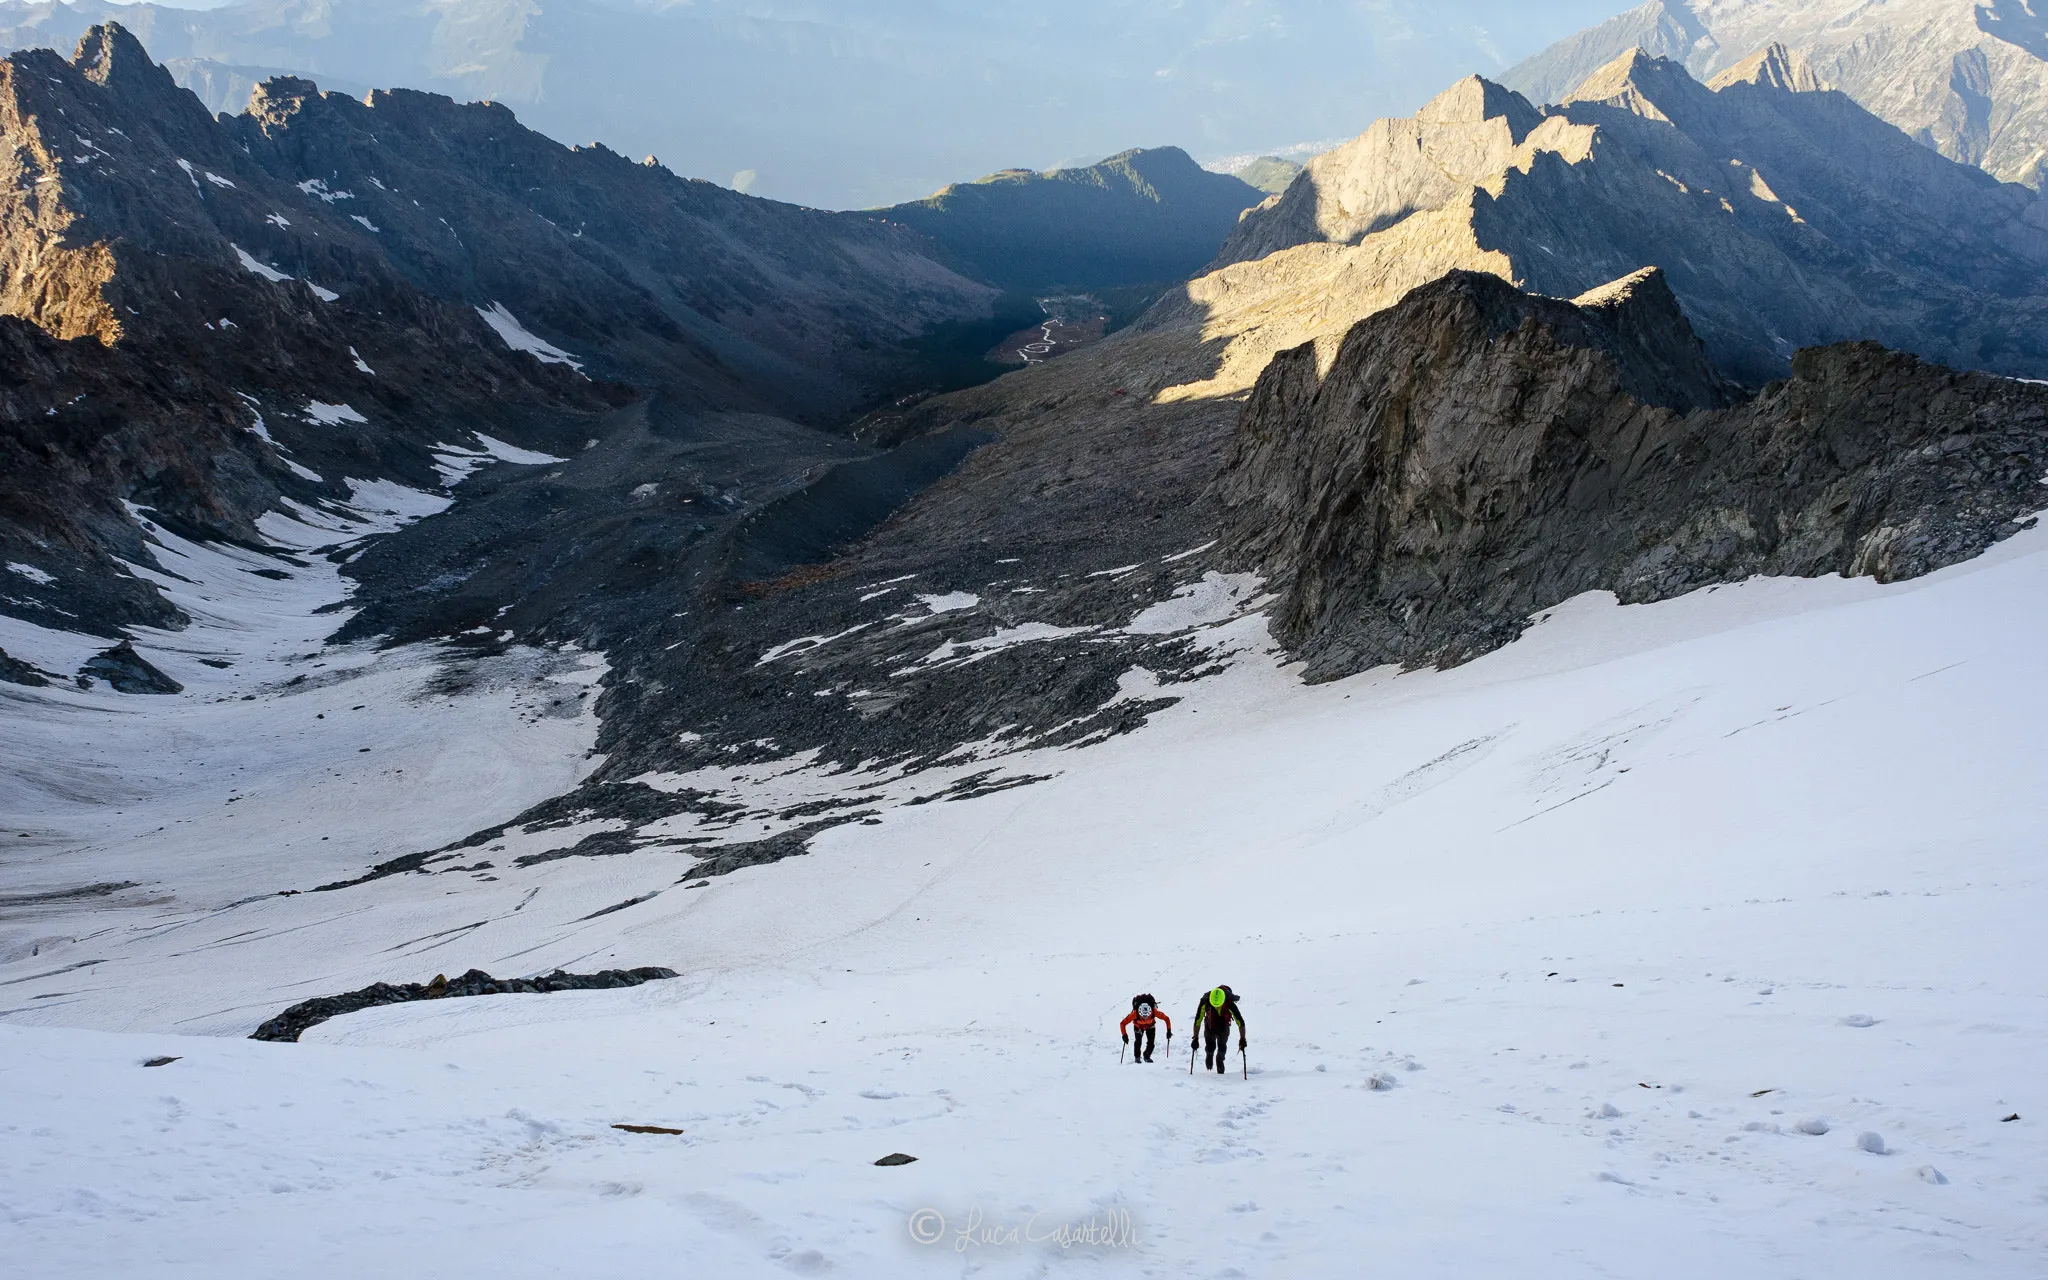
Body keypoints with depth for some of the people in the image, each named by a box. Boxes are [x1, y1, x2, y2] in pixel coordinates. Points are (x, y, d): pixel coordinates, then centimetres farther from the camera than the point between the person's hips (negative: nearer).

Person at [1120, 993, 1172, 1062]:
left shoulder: (1154, 1012, -39)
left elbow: (1166, 1019, -25)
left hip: (1150, 1025, 1)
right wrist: (1124, 1035, -41)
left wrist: (1169, 1031, -30)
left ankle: (1147, 1056, 17)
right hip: (1138, 1026, -1)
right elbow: (1123, 1024, -33)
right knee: (1138, 1041, -21)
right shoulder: (1135, 1013, -41)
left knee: (1151, 1042, -11)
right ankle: (1137, 1057, 4)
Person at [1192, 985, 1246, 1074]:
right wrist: (1195, 1038, -26)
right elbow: (1198, 1021, -27)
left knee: (1222, 1048, 2)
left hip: (1224, 1027, 0)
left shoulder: (1229, 1004, -37)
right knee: (1210, 1048, -8)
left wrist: (1242, 1039, -31)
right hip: (1210, 1026, 0)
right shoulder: (1205, 1002, -35)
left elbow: (1240, 1022, -30)